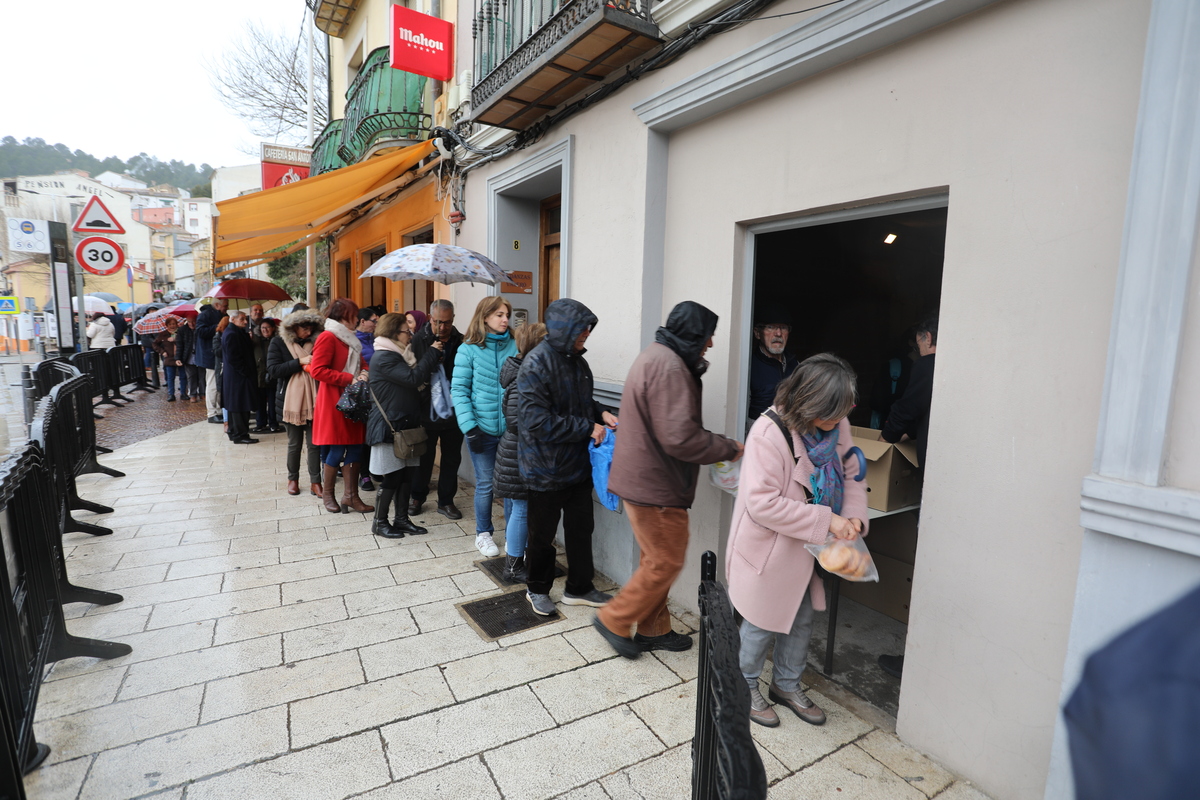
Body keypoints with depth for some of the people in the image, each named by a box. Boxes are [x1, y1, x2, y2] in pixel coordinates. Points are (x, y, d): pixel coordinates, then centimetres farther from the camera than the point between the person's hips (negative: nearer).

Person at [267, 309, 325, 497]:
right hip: (291, 401, -2)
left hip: (312, 399, 2)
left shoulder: (314, 343, 9)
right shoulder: (278, 343, 0)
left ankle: (315, 482, 7)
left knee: (314, 443, 0)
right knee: (294, 443, 8)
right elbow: (273, 370, -11)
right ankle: (293, 478, 26)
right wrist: (300, 362, -18)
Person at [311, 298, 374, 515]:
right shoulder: (328, 337, -10)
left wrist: (363, 373, 0)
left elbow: (361, 364, 24)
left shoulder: (351, 340, 16)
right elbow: (317, 370, -18)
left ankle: (350, 495, 13)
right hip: (334, 402, -8)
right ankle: (327, 494, 18)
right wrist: (350, 379, -18)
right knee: (336, 450, 0)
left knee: (355, 448, 5)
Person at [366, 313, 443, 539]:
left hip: (406, 424, 9)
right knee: (392, 476, 0)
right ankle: (380, 522, 16)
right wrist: (432, 353, -15)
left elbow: (417, 383, 13)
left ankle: (401, 518, 23)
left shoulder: (400, 355, 16)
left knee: (407, 473, 11)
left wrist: (435, 360, 1)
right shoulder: (383, 358, -15)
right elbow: (413, 378, -23)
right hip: (389, 426, -9)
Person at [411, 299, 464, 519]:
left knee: (452, 458, 11)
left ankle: (446, 501, 27)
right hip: (426, 410, -2)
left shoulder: (461, 342, -2)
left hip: (454, 411, 2)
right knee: (424, 457, 13)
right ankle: (417, 497, 33)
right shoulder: (418, 341, -6)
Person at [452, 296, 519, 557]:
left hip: (511, 428, 2)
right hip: (482, 429, -2)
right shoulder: (469, 350, -3)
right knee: (485, 484, 10)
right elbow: (459, 390, -5)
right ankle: (483, 534, 30)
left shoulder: (514, 346, 3)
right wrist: (470, 426, -12)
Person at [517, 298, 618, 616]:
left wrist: (600, 414, -2)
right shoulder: (536, 364, -20)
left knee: (581, 527, 17)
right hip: (546, 467, -7)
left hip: (578, 462, 7)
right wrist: (588, 428, -22)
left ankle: (579, 588, 36)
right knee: (543, 533, 13)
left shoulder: (576, 359, 4)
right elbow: (538, 422, -26)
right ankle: (537, 589, 36)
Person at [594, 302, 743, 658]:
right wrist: (728, 448, -14)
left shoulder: (655, 357, 13)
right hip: (655, 485, -11)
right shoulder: (669, 367, -22)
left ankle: (653, 629, 34)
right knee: (666, 563, 4)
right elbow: (680, 437, -28)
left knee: (656, 559, 20)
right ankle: (615, 620, 19)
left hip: (644, 478, 11)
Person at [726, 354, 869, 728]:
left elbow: (852, 475, 6)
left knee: (801, 619, 22)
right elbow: (762, 503, -31)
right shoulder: (769, 432, -29)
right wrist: (826, 520, -30)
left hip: (807, 548, 7)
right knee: (764, 622, 12)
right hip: (768, 548, -7)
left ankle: (787, 684, 46)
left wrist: (853, 516, -13)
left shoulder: (837, 426, -7)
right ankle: (745, 686, 38)